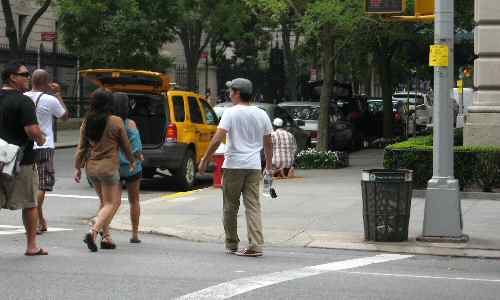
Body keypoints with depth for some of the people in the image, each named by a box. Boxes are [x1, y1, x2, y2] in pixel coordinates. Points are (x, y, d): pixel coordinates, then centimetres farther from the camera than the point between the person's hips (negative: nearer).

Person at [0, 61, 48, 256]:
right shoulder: (23, 101, -15)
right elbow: (32, 131, -23)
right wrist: (40, 139, -3)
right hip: (22, 160, -5)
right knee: (30, 203, 8)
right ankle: (31, 246, 15)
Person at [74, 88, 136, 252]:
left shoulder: (87, 122, 3)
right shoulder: (116, 122, -10)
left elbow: (81, 147, 5)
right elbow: (126, 145, 0)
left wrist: (77, 167, 13)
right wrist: (132, 161, 17)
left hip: (91, 167, 6)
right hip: (109, 167, -6)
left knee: (107, 202, 19)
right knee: (111, 204, 1)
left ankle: (106, 236, 16)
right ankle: (93, 232, -18)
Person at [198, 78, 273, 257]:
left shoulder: (231, 113, -7)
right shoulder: (261, 114, 8)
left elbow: (217, 139, -15)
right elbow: (268, 143, 12)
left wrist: (204, 160, -7)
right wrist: (269, 166, 21)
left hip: (234, 165, -4)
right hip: (254, 166, 4)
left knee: (230, 206, 8)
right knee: (253, 206, 2)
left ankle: (231, 244, 16)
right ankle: (256, 245, -7)